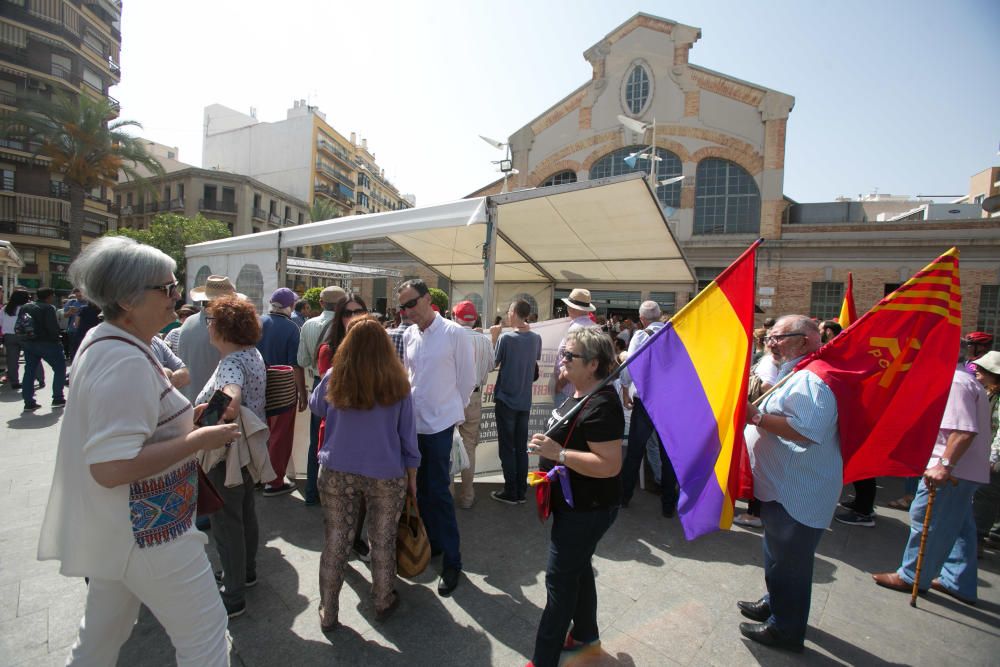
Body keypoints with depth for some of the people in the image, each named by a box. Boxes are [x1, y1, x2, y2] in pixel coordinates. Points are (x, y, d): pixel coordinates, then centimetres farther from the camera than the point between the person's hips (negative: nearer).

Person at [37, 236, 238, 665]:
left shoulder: (100, 341, 7)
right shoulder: (127, 362, -26)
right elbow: (111, 467, -31)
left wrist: (183, 420, 10)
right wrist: (199, 440, -24)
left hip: (113, 531, 10)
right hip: (147, 532, -10)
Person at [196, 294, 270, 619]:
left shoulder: (231, 362, -24)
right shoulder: (252, 353, 5)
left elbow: (230, 404, -42)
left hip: (228, 452, -9)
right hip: (247, 448, 9)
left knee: (226, 522, 5)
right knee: (245, 512, 23)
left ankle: (233, 597, 20)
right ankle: (247, 571, 43)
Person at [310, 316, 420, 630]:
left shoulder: (333, 379, -7)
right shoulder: (398, 384, -9)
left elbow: (315, 407, 15)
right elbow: (408, 434, -2)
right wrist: (412, 476, 9)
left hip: (337, 473, 1)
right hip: (386, 475, -1)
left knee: (336, 542, 15)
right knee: (383, 542, 17)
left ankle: (328, 612, 30)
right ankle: (383, 602, 36)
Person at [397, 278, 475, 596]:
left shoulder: (454, 333, -11)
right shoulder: (409, 335, 6)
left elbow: (467, 380, -4)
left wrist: (451, 409, 4)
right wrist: (411, 403, 12)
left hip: (439, 425, -6)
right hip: (412, 422, 6)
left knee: (438, 493, 0)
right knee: (421, 489, 16)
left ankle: (452, 561, 16)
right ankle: (430, 542, 36)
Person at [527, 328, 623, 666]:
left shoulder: (601, 406, -26)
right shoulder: (579, 395, 5)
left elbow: (610, 464, -32)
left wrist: (557, 452, -33)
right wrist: (549, 449, 11)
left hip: (587, 509, -10)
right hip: (574, 503, 10)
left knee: (560, 579, 2)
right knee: (577, 568, 25)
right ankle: (585, 632, 46)